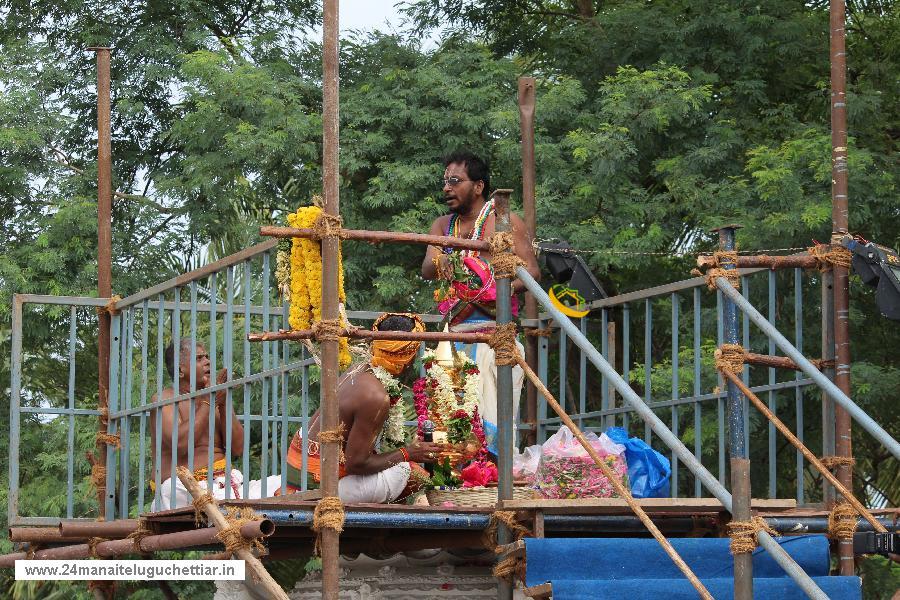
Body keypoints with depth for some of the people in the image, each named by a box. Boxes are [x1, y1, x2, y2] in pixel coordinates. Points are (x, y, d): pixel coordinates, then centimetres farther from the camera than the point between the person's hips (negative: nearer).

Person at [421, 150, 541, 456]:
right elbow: (426, 270, 3)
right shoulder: (442, 225, 19)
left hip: (494, 326, -5)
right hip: (456, 327, 5)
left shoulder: (505, 221, 4)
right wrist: (441, 262, -22)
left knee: (491, 402, -14)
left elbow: (532, 270, -2)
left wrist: (500, 290, -21)